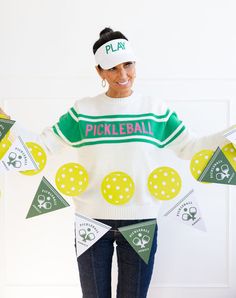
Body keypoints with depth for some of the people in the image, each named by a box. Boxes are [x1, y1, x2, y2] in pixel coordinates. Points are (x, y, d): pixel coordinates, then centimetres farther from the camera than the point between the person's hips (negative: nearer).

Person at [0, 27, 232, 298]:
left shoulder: (156, 109, 2)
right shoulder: (82, 110, 0)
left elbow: (189, 147, 3)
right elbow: (44, 144, 1)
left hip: (140, 220, 0)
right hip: (92, 219, 0)